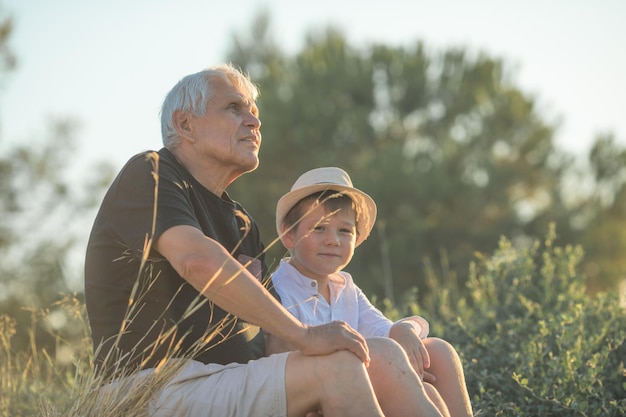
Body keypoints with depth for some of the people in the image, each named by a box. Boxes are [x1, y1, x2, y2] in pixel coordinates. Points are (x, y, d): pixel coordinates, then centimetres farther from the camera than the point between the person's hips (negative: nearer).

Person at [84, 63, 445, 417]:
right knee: (334, 367, -24)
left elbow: (268, 334, 19)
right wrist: (305, 334, -23)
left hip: (232, 385, 8)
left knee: (381, 356, -8)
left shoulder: (241, 224, 24)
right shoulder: (148, 176, -3)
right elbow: (198, 260, -24)